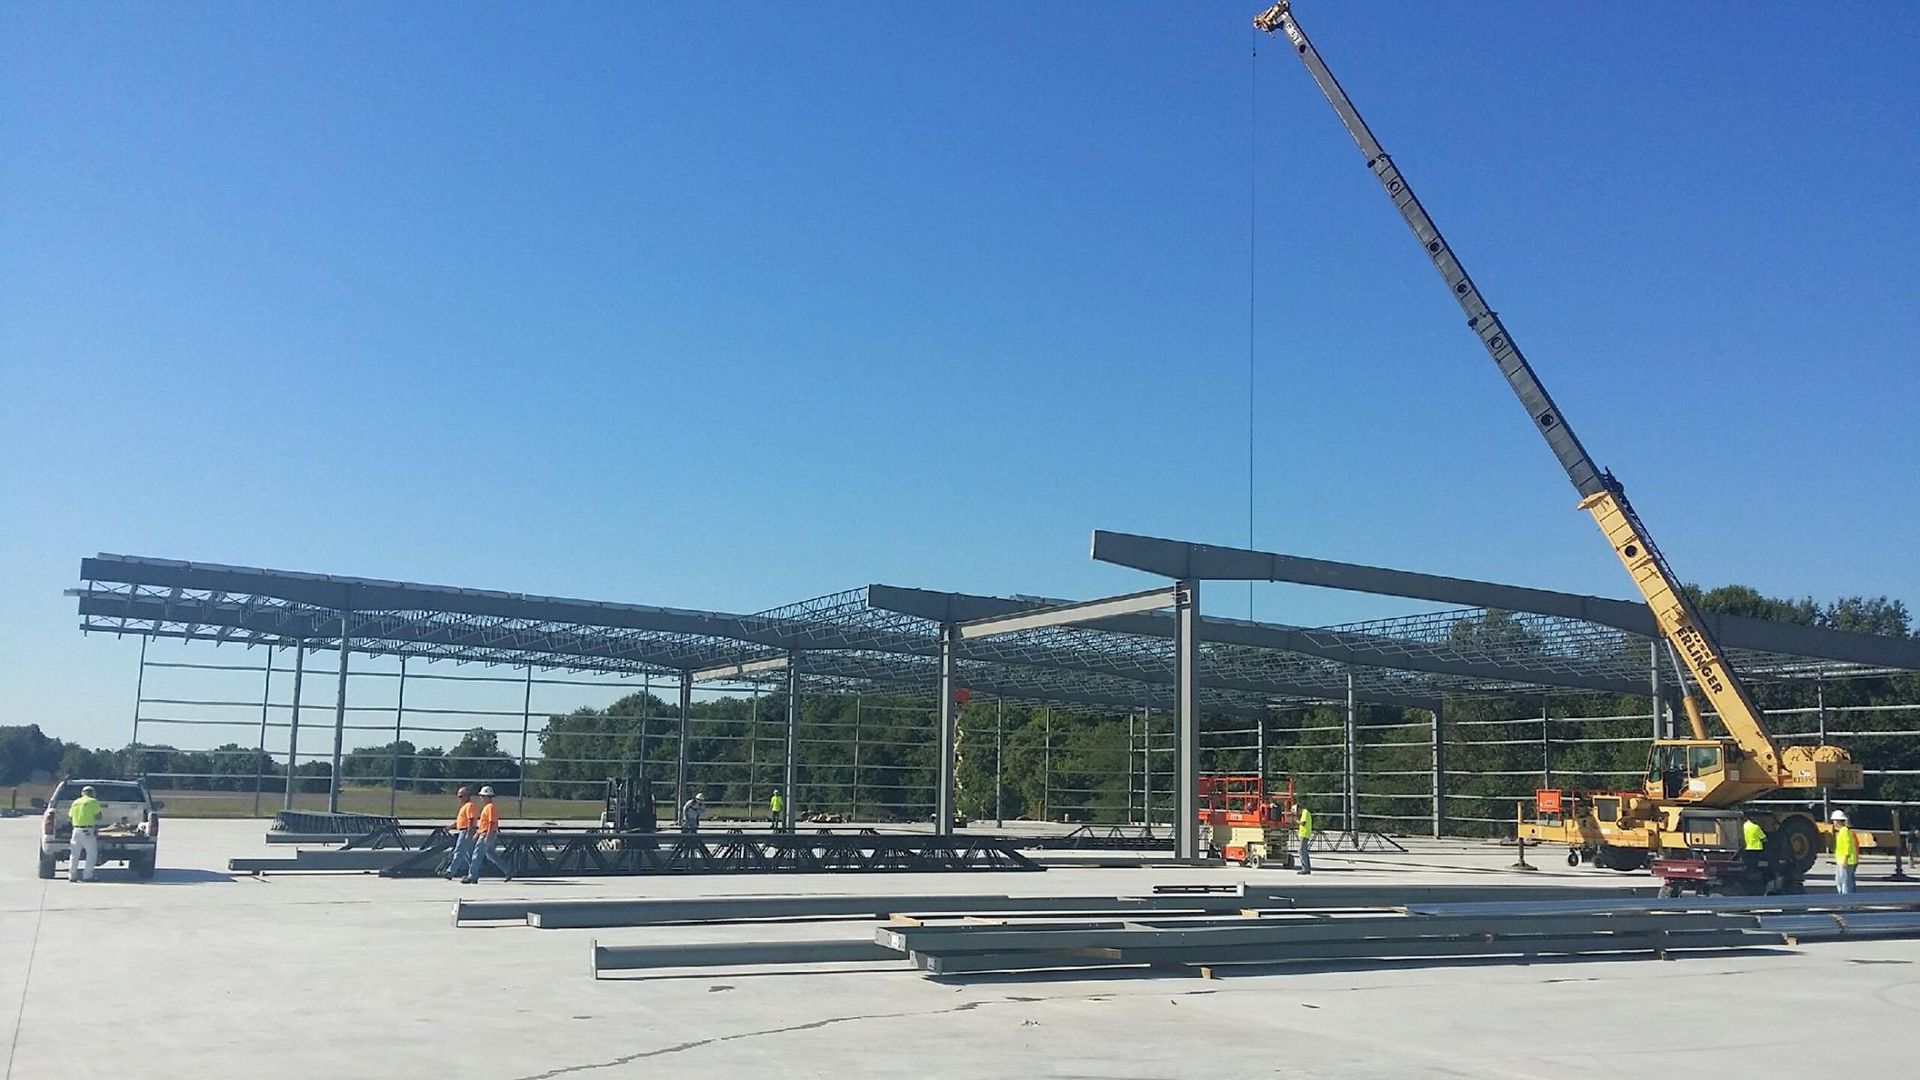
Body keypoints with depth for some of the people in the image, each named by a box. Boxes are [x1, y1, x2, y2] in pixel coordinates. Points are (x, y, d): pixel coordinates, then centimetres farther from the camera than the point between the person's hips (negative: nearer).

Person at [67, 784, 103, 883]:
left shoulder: (75, 802, 14)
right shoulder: (93, 802, -4)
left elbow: (70, 817, 16)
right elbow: (98, 817, -6)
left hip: (76, 830, 6)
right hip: (88, 831, -6)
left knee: (75, 854, 11)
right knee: (91, 853, -1)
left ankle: (72, 875, 12)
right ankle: (87, 875, -6)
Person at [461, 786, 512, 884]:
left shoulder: (490, 807, -14)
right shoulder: (486, 807, 19)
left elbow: (492, 823, -21)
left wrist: (487, 836, -26)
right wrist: (477, 833, 25)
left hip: (487, 834, -11)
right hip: (483, 834, 11)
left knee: (477, 855, -8)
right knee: (491, 855, 13)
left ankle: (472, 877, -5)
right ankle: (508, 872, 15)